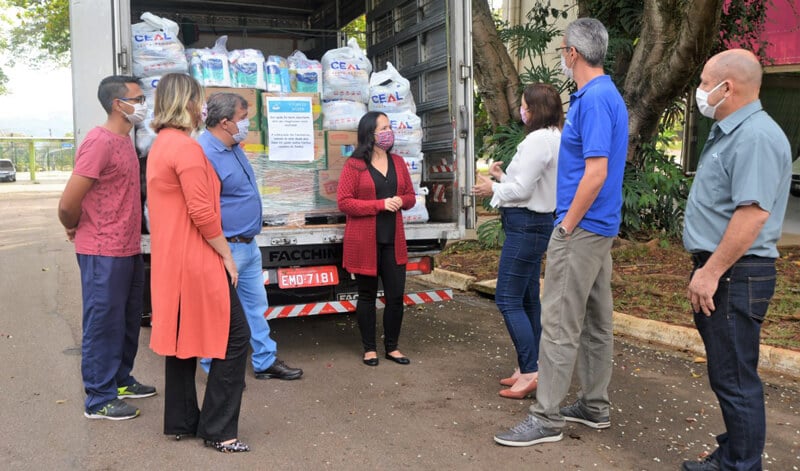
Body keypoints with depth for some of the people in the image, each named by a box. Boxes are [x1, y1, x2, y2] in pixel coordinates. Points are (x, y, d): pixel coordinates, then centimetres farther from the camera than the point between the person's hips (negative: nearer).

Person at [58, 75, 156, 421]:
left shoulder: (124, 141, 12)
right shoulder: (100, 141, -18)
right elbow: (68, 203, -18)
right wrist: (76, 229, 0)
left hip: (129, 250, 9)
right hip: (104, 253, -9)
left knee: (128, 321, 19)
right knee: (104, 324, 1)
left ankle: (121, 380, 34)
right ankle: (99, 400, 13)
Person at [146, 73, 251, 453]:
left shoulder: (160, 145, 14)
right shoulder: (186, 146, -16)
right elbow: (202, 213, -21)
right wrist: (227, 255, -11)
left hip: (171, 260, 10)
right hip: (197, 261, -10)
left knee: (182, 336, 16)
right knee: (234, 337, -2)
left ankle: (180, 421, 25)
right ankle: (217, 430, 3)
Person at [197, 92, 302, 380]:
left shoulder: (233, 147, 10)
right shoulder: (205, 152, -22)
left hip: (248, 246, 10)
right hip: (227, 249, -10)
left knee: (256, 304, 18)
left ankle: (265, 361, 30)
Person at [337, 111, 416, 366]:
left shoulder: (398, 162, 9)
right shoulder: (354, 164, -7)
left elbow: (410, 196, 14)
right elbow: (344, 202, -12)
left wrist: (400, 200, -10)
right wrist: (380, 204, -18)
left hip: (393, 240, 4)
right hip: (365, 242, -4)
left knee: (396, 295, 5)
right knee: (367, 295, 8)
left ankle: (392, 346, 21)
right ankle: (369, 348, 21)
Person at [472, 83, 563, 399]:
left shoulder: (538, 140, -17)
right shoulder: (553, 138, 15)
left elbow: (521, 189, -18)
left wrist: (493, 189, -2)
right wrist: (503, 177, 11)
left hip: (526, 224, -11)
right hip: (536, 222, 11)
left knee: (507, 299, -7)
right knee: (528, 298, 13)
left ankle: (530, 371, -4)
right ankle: (529, 369, 21)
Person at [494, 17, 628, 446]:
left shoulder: (593, 99, -18)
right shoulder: (607, 95, 14)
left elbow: (596, 173, -24)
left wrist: (567, 226, -16)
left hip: (581, 227, -10)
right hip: (599, 226, 10)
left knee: (559, 322, -6)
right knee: (595, 320, 14)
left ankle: (546, 418, 2)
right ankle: (594, 406, 25)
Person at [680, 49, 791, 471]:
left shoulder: (755, 137, -19)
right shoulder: (728, 132, 16)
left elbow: (753, 213, -27)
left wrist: (711, 273, -25)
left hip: (735, 276, -11)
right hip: (718, 272, 11)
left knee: (734, 378, -1)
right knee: (726, 373, 18)